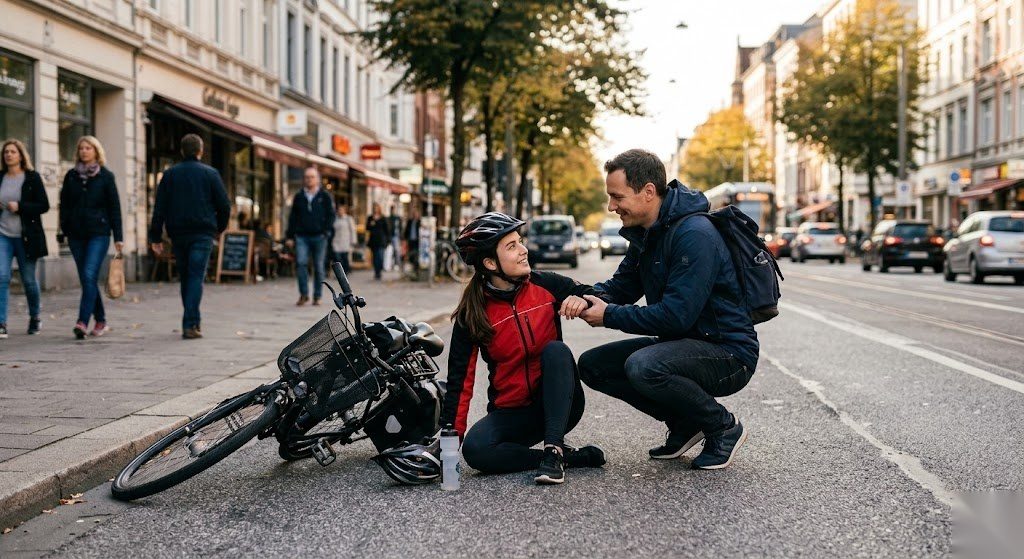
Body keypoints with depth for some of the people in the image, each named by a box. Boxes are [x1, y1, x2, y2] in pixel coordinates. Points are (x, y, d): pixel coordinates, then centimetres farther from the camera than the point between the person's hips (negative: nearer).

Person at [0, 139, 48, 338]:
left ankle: (35, 318, 30)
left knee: (29, 279, 8)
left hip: (25, 236, -2)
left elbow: (44, 205, -6)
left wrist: (19, 207, -17)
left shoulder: (32, 178, -2)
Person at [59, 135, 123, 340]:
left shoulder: (105, 176, 2)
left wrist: (118, 236, -3)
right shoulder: (71, 176, 10)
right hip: (76, 234, 4)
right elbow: (64, 204, 12)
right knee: (87, 279, 7)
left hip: (98, 233, -4)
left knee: (90, 275, -16)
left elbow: (114, 207, 1)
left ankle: (83, 322, -21)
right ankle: (100, 321, 17)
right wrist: (65, 229, 1)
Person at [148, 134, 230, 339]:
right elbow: (224, 206, 1)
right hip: (202, 233, -2)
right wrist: (220, 227, 19)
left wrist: (156, 237, 4)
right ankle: (190, 324, -17)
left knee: (185, 278, 14)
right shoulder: (210, 174, 2)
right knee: (196, 278, -6)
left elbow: (159, 208, 2)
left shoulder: (170, 174, 7)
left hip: (178, 234, 3)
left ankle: (193, 321, 20)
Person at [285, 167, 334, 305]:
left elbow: (331, 215, 5)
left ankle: (317, 296, 10)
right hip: (301, 236, 1)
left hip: (319, 237, -1)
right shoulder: (299, 197, 13)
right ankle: (304, 294, -6)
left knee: (318, 267, 2)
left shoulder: (325, 196, 7)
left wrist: (327, 231, -8)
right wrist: (290, 236, 8)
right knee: (301, 263, -14)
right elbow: (293, 217, 14)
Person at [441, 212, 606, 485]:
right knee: (475, 449, -30)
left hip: (558, 405, 0)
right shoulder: (472, 315, -6)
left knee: (556, 350, -29)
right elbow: (460, 381, -5)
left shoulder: (546, 285, -4)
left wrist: (583, 300, -22)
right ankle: (569, 456, -19)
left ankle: (553, 451, -31)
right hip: (510, 412, 0)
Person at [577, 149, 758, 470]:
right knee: (592, 365, 2)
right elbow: (622, 285, 15)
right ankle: (684, 424, 11)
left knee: (644, 366, -34)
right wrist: (589, 296, -7)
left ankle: (724, 428, -8)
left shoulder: (694, 235, -23)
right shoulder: (645, 233, 7)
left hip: (728, 352, -9)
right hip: (683, 344, 9)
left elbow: (676, 315, -28)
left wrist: (609, 316, -19)